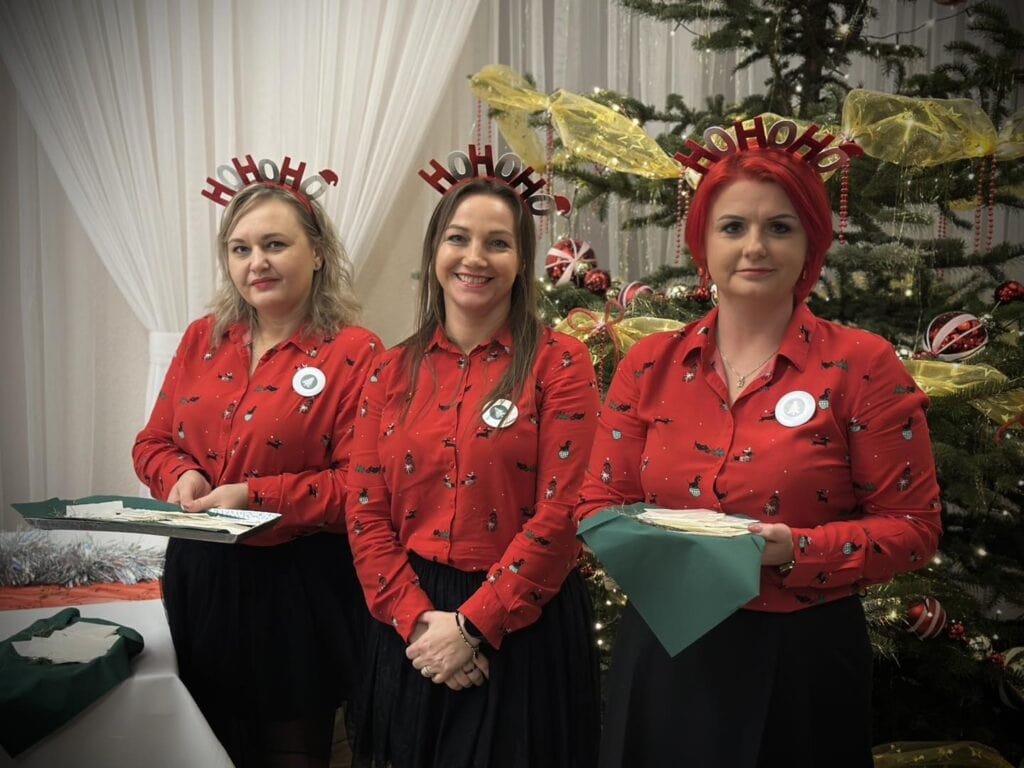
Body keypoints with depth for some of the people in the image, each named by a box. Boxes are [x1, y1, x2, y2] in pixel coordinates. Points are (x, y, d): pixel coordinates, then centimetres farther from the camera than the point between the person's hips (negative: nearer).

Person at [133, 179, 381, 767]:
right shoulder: (203, 340, 6)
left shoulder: (355, 354, -11)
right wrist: (181, 475, -11)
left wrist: (254, 495, -21)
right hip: (200, 579, 5)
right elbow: (154, 443, 11)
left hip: (300, 583, -5)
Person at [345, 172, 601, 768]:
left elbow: (559, 512, -12)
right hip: (414, 631, 3)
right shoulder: (394, 371, 5)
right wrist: (418, 619, -10)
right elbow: (365, 513, 2)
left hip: (524, 628, -3)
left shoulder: (559, 363, -6)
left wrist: (472, 625, -14)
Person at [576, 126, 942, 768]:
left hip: (802, 659, -2)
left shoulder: (862, 366, -8)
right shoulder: (648, 367, 0)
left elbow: (913, 527, -6)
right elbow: (600, 503, 5)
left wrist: (797, 549, -21)